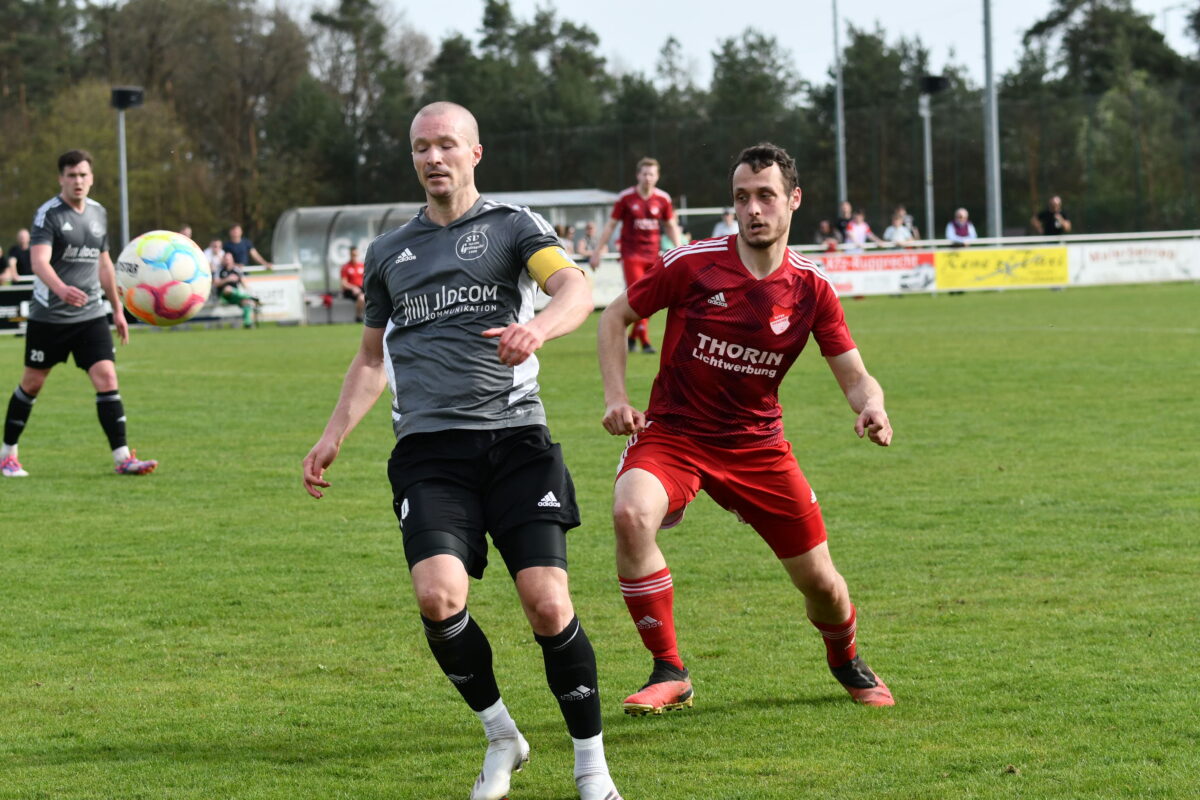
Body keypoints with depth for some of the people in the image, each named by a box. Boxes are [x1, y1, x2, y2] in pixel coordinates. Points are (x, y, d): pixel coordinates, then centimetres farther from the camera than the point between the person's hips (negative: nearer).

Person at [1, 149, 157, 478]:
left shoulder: (98, 213, 9)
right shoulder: (48, 214, -11)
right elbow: (39, 261, -26)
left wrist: (117, 309, 21)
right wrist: (62, 289, -45)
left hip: (91, 315, 4)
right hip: (49, 316, -4)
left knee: (107, 379, -9)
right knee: (32, 383, 7)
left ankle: (122, 457, -9)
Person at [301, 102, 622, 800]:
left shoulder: (512, 225, 7)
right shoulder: (388, 253, 20)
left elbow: (577, 289, -12)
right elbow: (373, 356, 31)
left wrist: (538, 327, -33)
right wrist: (334, 436, 21)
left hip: (515, 436, -2)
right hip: (429, 450, 2)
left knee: (548, 605, -13)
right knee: (438, 594, -21)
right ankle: (501, 735, 3)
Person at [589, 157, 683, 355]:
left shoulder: (663, 199, 3)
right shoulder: (626, 198, -5)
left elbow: (671, 226, 15)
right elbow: (611, 225, 2)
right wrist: (598, 251, 1)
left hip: (652, 255, 4)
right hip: (631, 253, -4)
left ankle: (632, 337, 23)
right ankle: (644, 341, -13)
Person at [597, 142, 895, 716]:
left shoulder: (811, 288, -5)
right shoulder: (693, 264, -11)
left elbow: (854, 376, -1)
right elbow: (615, 317, 2)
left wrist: (870, 406, -25)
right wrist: (616, 398, -10)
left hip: (758, 443, 2)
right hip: (673, 432, -2)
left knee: (821, 583, 3)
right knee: (631, 514, -34)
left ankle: (846, 662, 41)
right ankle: (669, 674, -20)